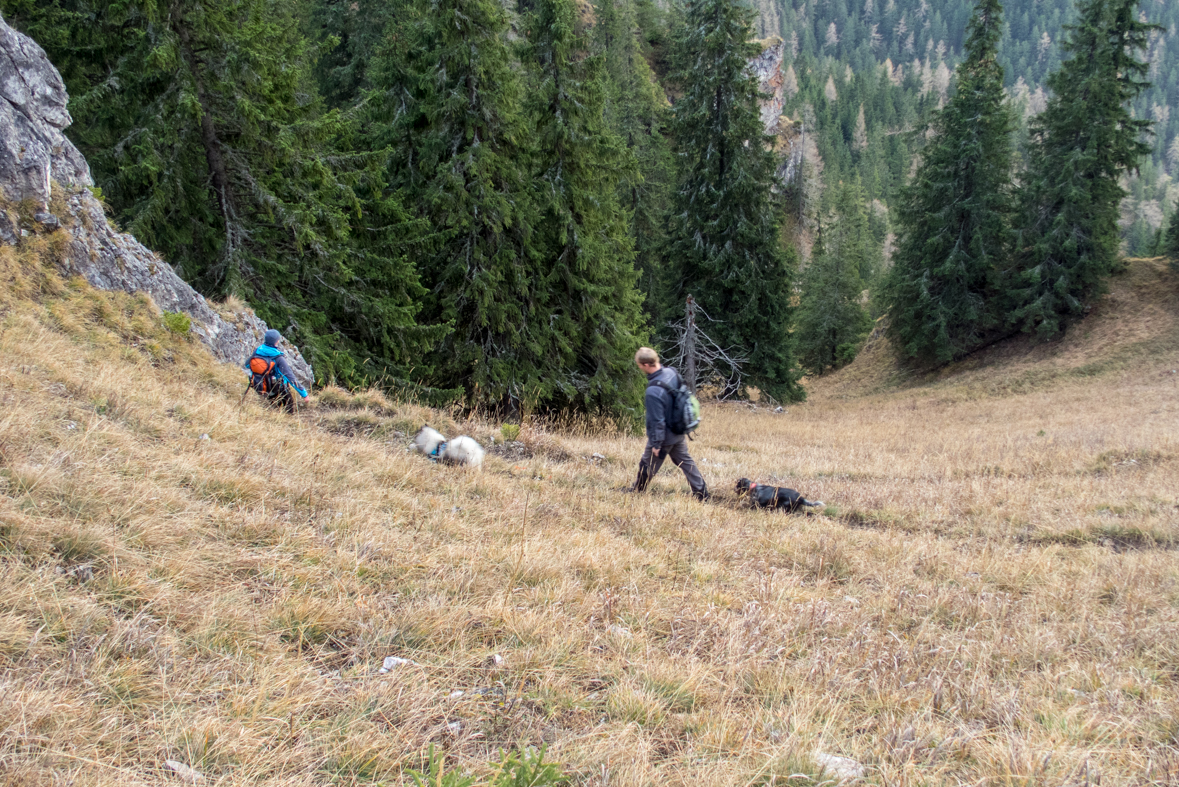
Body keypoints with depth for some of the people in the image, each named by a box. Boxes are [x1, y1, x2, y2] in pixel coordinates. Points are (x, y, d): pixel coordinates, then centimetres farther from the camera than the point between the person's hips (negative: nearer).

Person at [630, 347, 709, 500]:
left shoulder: (653, 391, -35)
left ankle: (636, 491, 35)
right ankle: (702, 492, 27)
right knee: (685, 460, 22)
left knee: (648, 464, 15)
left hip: (664, 436, -7)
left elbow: (657, 421, -26)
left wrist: (656, 443, -13)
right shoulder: (672, 372, -11)